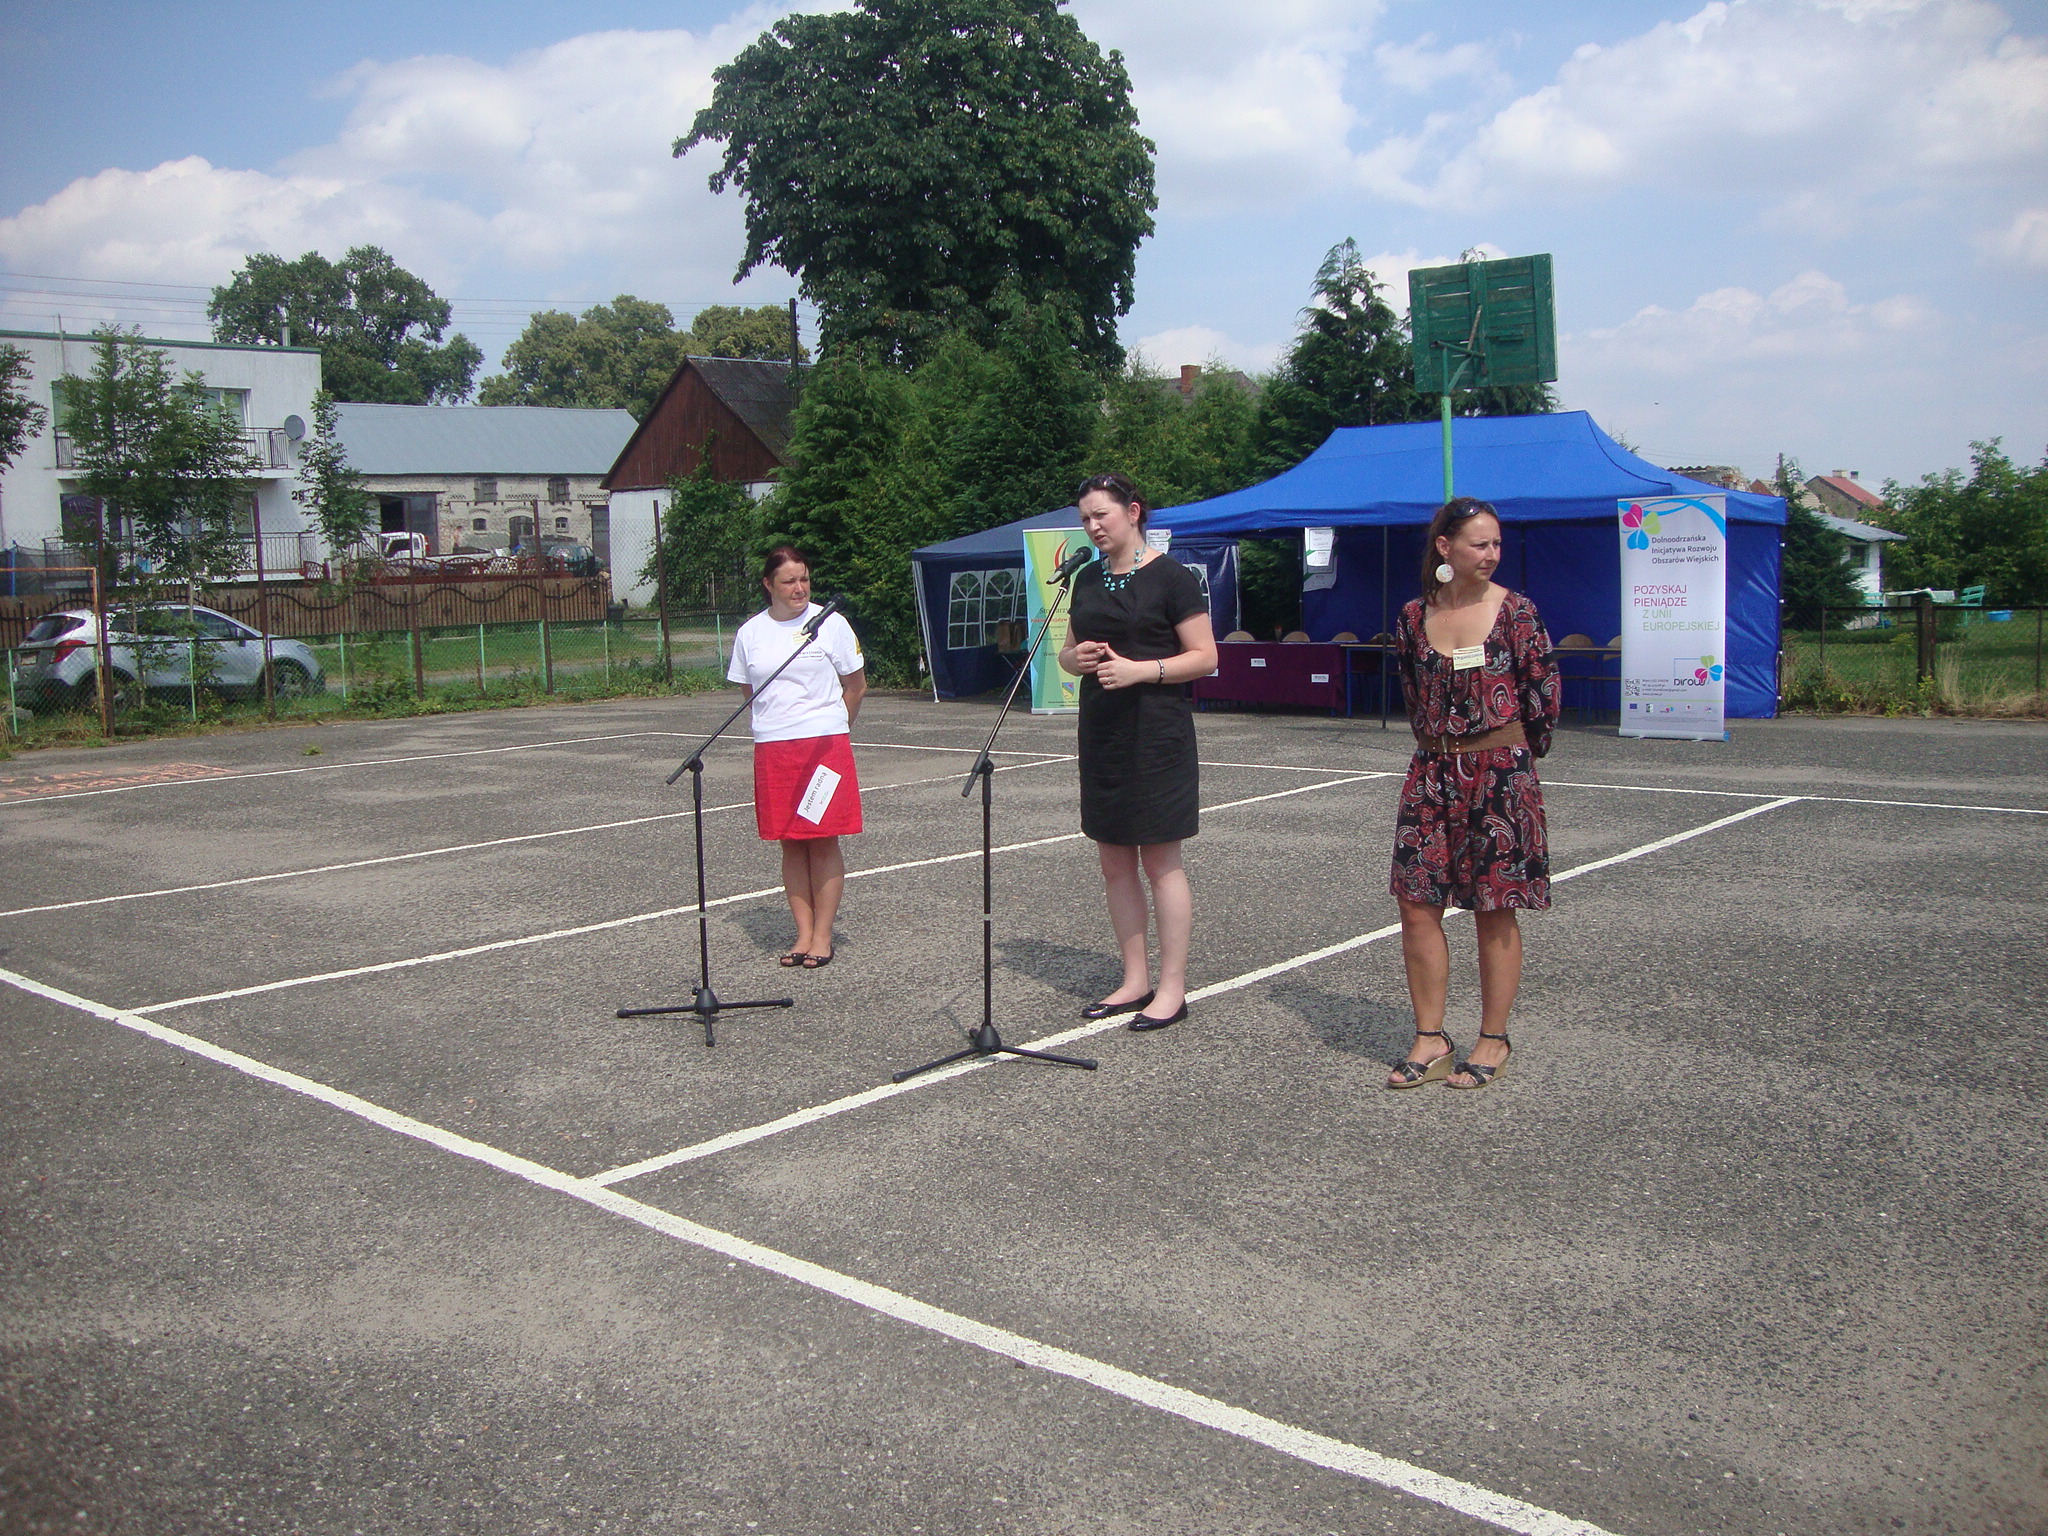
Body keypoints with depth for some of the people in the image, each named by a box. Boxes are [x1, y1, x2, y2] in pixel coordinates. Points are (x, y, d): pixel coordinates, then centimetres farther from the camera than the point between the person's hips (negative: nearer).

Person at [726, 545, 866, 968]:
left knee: (824, 840, -1)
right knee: (790, 843, 6)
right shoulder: (750, 633, 6)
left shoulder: (831, 624, -1)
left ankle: (822, 936, 7)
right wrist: (779, 721, 11)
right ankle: (803, 933, 13)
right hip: (772, 748, 3)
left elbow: (856, 686, 7)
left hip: (826, 744, -3)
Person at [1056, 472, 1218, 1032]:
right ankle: (1135, 981, 20)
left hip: (1156, 736, -7)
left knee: (1160, 861, -2)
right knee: (1114, 862, 10)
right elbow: (1068, 651, 21)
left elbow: (1205, 657, -10)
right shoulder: (1088, 579, 13)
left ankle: (1172, 988, 5)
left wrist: (1141, 669, -21)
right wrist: (1076, 658, -3)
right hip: (1101, 733, 7)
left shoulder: (1170, 577, -7)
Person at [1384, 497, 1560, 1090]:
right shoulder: (1415, 617, 4)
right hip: (1432, 773, 4)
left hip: (1501, 774, -4)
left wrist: (1512, 756, 7)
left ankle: (1494, 1041, 17)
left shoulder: (1515, 611, -6)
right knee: (1417, 904, 1)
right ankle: (1431, 1040, 13)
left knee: (1495, 910, 4)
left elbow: (1543, 695, -1)